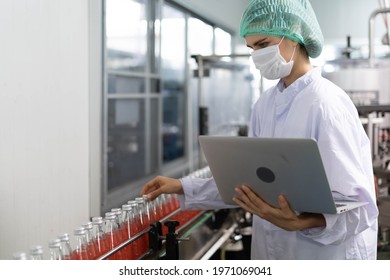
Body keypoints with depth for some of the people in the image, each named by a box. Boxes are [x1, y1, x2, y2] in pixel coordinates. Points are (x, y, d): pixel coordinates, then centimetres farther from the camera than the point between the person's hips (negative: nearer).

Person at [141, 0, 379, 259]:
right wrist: (183, 188, 3)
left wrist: (301, 222, -37)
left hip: (326, 256, -7)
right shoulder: (265, 104, 4)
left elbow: (358, 206, -21)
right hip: (272, 251, 7)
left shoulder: (328, 104, -19)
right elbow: (251, 182, 8)